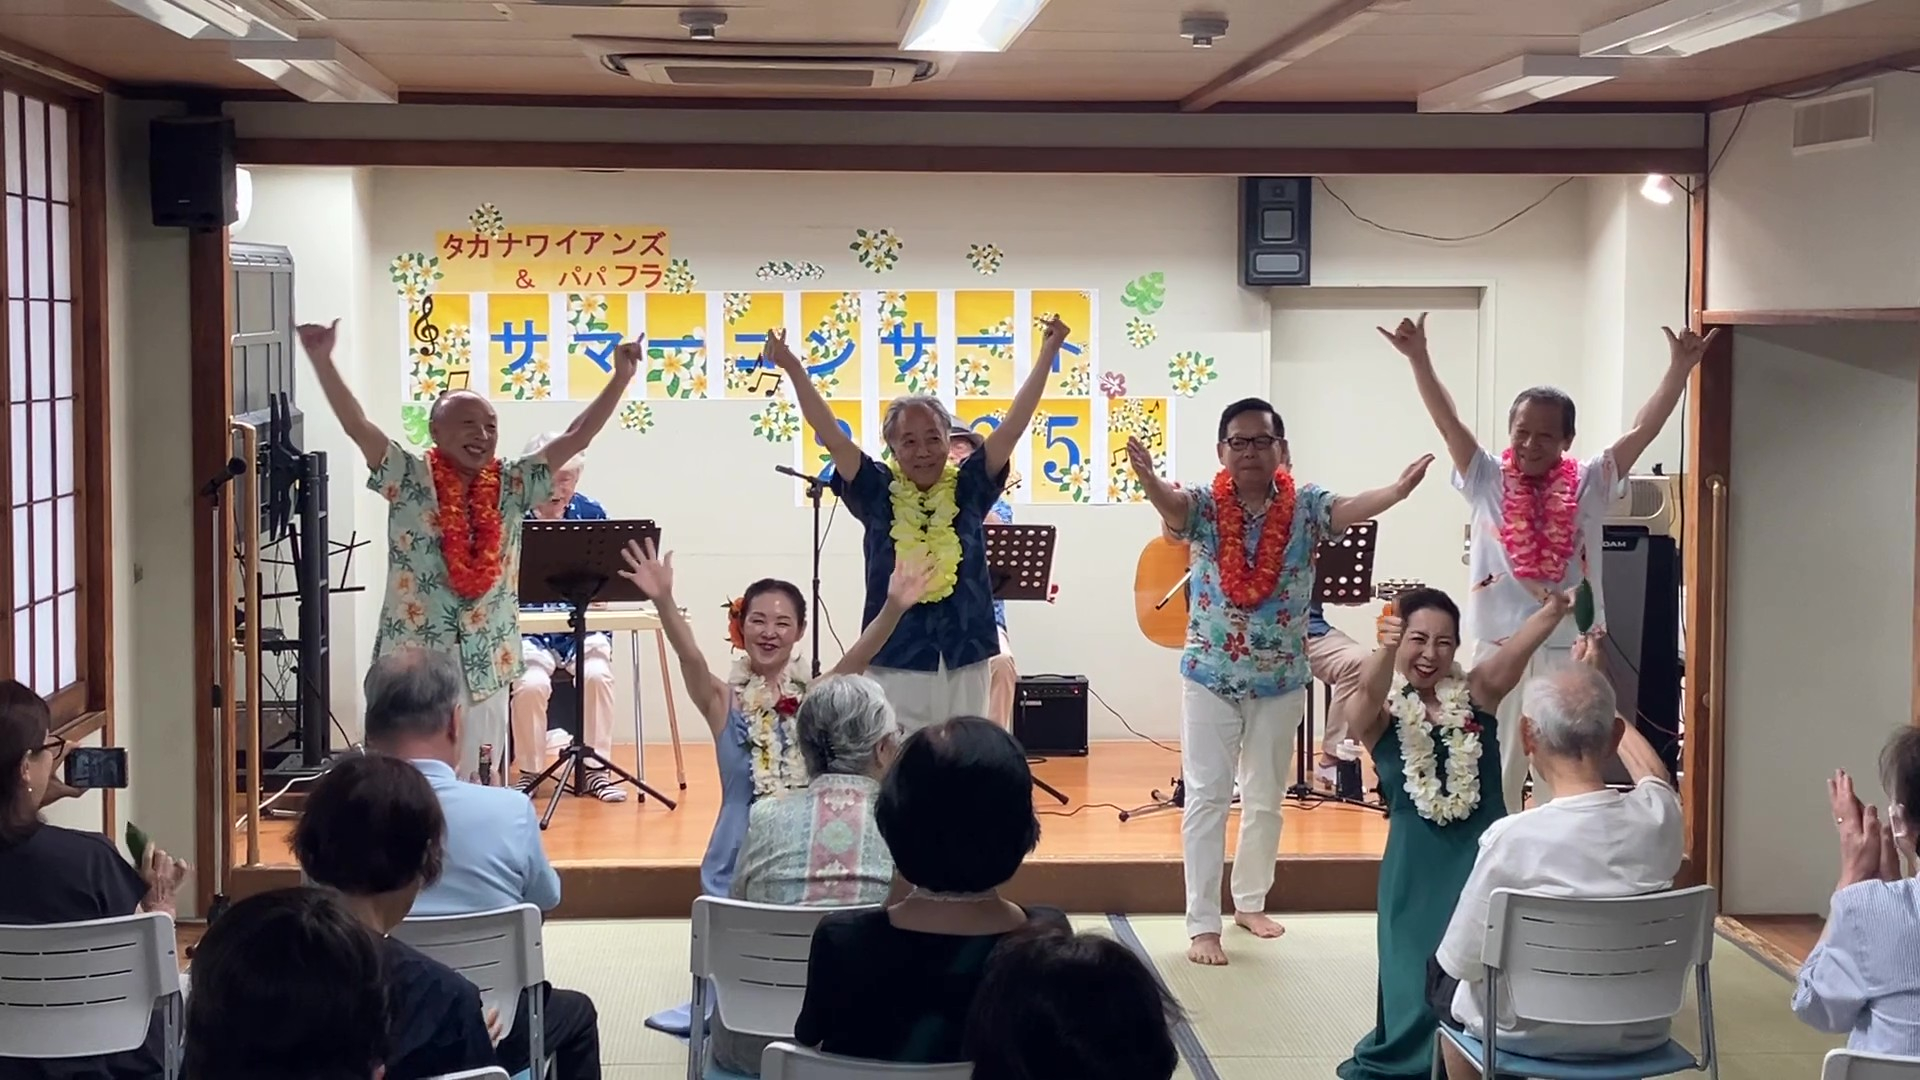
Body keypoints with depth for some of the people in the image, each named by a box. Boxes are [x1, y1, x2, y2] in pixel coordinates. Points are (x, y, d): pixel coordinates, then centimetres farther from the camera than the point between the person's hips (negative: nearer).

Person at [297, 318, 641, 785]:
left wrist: (622, 376, 1)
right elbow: (357, 425, -13)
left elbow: (576, 437, 6)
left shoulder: (511, 486, 7)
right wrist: (322, 360, -23)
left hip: (485, 670, 4)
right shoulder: (409, 480, -3)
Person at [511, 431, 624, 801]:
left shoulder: (592, 514, 6)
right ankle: (529, 771, -8)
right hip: (529, 628, -2)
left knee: (595, 675, -28)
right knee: (530, 683, -30)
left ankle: (594, 770, -12)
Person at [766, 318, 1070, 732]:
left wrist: (1047, 355, -6)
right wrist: (792, 368, -13)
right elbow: (829, 433, -6)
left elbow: (1013, 427, -1)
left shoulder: (969, 489, 3)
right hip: (894, 660, -1)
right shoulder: (878, 492, 0)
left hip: (965, 659, 1)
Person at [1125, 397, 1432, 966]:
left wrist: (1398, 491, -47)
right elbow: (1171, 503, -31)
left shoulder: (1305, 506, -6)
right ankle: (1202, 925, 2)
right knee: (1207, 798, -1)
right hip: (1210, 677, -2)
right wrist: (1148, 480, -56)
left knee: (1266, 800, 15)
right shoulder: (1203, 506, -9)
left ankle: (1250, 901, 33)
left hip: (1280, 680, 2)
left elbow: (1350, 508, -25)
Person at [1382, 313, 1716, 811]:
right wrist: (1418, 357, -14)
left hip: (1570, 649, 0)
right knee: (1492, 778, 7)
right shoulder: (1488, 480, 3)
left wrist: (1679, 369, -12)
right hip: (1497, 645, 0)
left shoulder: (1589, 485, 3)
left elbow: (1642, 431, -2)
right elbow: (1449, 422, -4)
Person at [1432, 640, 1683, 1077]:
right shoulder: (1658, 817, -15)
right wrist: (1596, 688, 27)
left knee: (1441, 972, 27)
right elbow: (1651, 770, 11)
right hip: (1639, 1032, 4)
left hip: (1535, 1036, -3)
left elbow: (1463, 961, -17)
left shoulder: (1512, 839, -28)